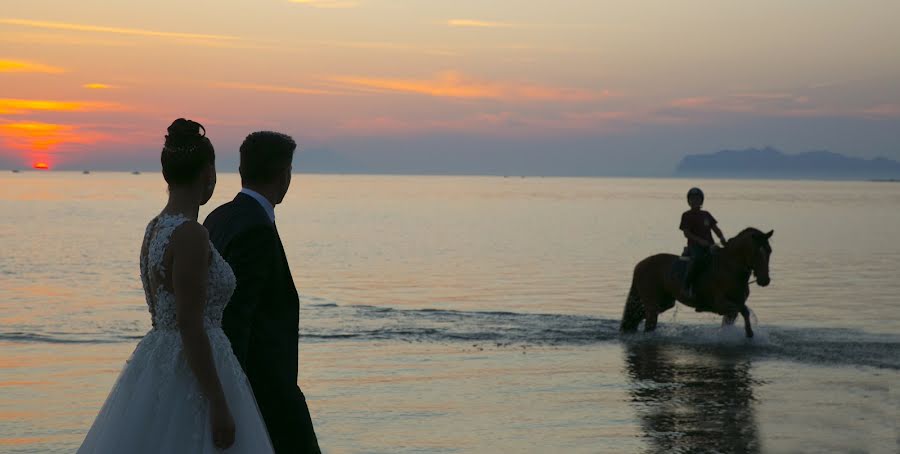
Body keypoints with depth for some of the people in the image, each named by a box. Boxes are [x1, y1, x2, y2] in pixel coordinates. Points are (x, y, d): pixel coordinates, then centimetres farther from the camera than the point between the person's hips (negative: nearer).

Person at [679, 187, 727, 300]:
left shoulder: (706, 214, 19)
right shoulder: (687, 215, 4)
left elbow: (715, 228, 16)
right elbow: (686, 233, -6)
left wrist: (722, 238, -4)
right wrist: (699, 240, -20)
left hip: (709, 246, 6)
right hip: (694, 245, -6)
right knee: (697, 259, -37)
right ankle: (686, 286, -31)